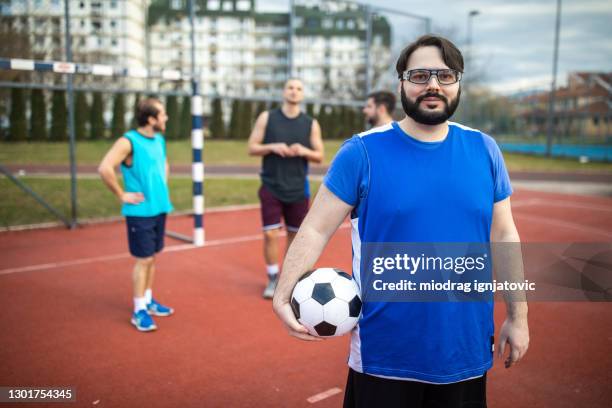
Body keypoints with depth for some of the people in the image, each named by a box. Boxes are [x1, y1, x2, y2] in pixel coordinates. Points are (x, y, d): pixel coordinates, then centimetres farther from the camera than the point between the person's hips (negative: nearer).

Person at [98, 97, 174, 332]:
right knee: (144, 260, -2)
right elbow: (104, 169, -26)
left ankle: (148, 300, 29)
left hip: (160, 208, 7)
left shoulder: (159, 140, 9)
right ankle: (139, 311, 10)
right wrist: (122, 196, -19)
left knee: (152, 258, 15)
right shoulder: (129, 141, -16)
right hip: (140, 212, -7)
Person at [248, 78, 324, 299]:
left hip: (298, 188, 2)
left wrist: (304, 151, -16)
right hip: (271, 187, -1)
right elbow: (252, 148, 0)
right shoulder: (266, 117, 0)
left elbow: (319, 156, 5)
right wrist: (272, 147, -18)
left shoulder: (311, 124, 3)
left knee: (295, 234, 9)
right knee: (270, 234, -4)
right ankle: (273, 279, 13)